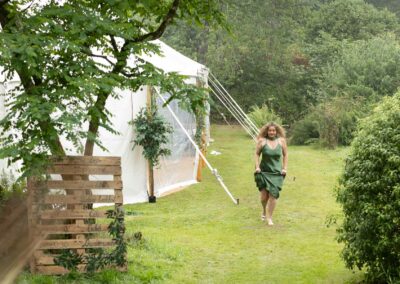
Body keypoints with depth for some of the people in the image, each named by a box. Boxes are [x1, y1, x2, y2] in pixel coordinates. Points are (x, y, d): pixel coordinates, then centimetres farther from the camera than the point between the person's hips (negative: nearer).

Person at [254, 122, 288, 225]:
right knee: (264, 196, 1)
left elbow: (285, 155, 9)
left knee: (273, 195, -5)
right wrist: (257, 167, -4)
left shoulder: (281, 141, -2)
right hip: (264, 172, 0)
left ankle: (269, 218, 11)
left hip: (276, 172, 1)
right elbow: (257, 154, 4)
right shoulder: (262, 141, -6)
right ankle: (264, 211, 34)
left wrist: (285, 168, 4)